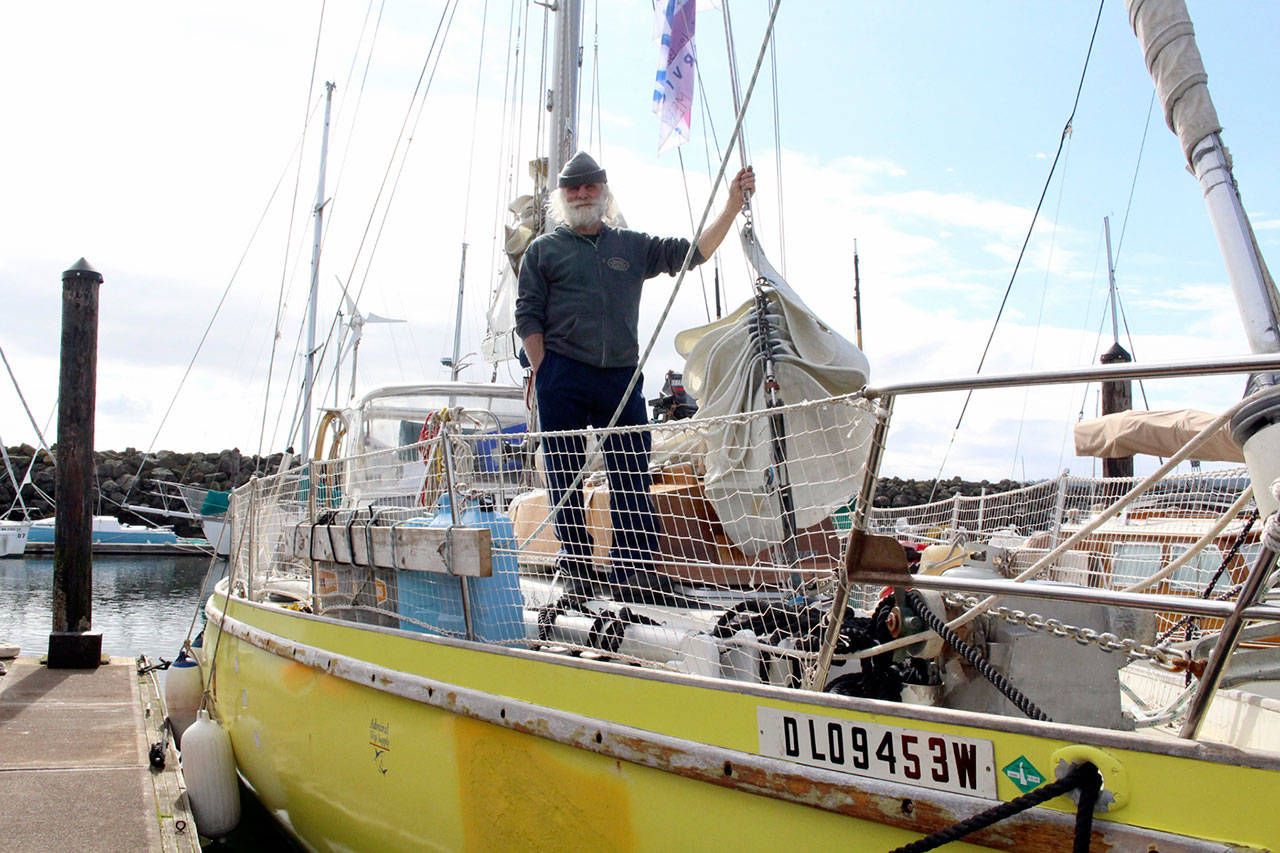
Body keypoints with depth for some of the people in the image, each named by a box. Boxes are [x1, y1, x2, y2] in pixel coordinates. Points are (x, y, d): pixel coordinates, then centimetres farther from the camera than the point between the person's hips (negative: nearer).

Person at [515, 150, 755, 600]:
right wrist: (543, 374, -6)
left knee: (631, 471, -4)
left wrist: (733, 204, 5)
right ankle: (575, 557, 14)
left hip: (622, 377, 2)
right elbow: (528, 316, 5)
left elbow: (694, 251, 14)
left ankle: (633, 566, -1)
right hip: (562, 377, -2)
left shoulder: (633, 246, 18)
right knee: (565, 472, 1)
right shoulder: (544, 250, 12)